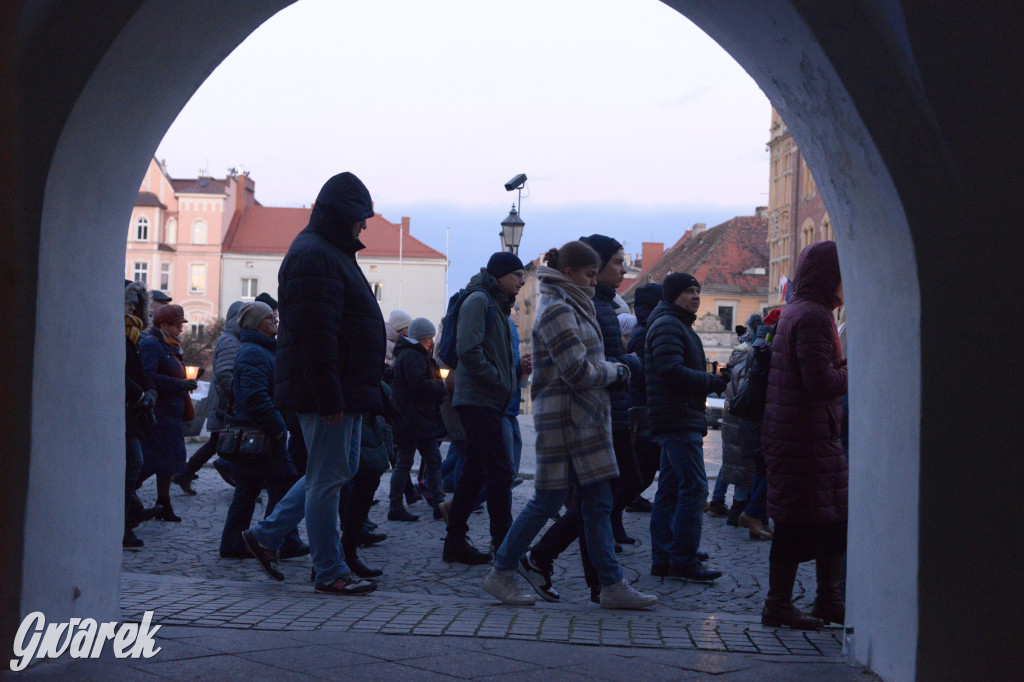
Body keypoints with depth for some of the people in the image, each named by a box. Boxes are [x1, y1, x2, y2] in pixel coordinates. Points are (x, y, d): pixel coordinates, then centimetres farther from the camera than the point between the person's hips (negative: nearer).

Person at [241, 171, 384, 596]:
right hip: (326, 391, -11)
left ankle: (266, 535, 24)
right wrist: (329, 399, -25)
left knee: (340, 469, 17)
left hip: (344, 391, 11)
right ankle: (329, 573, 7)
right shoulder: (314, 256, -15)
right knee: (327, 478, -2)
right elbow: (315, 337, -23)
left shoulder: (332, 253, 19)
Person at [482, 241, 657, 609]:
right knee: (548, 499, -3)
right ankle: (502, 572, 10)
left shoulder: (571, 307, 18)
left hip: (584, 418, 10)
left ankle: (612, 585, 10)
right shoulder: (557, 310, -13)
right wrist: (616, 372, -4)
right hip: (564, 417, -10)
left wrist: (611, 369, 7)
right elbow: (577, 371, -19)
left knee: (598, 502, 7)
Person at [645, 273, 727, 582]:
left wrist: (714, 379, 8)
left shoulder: (679, 325, 24)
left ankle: (662, 559, 14)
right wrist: (715, 382, -13)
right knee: (694, 489, -12)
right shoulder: (667, 325, -10)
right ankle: (683, 561, -10)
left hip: (680, 422, 11)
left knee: (670, 491, 10)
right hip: (679, 420, -11)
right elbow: (672, 372, -21)